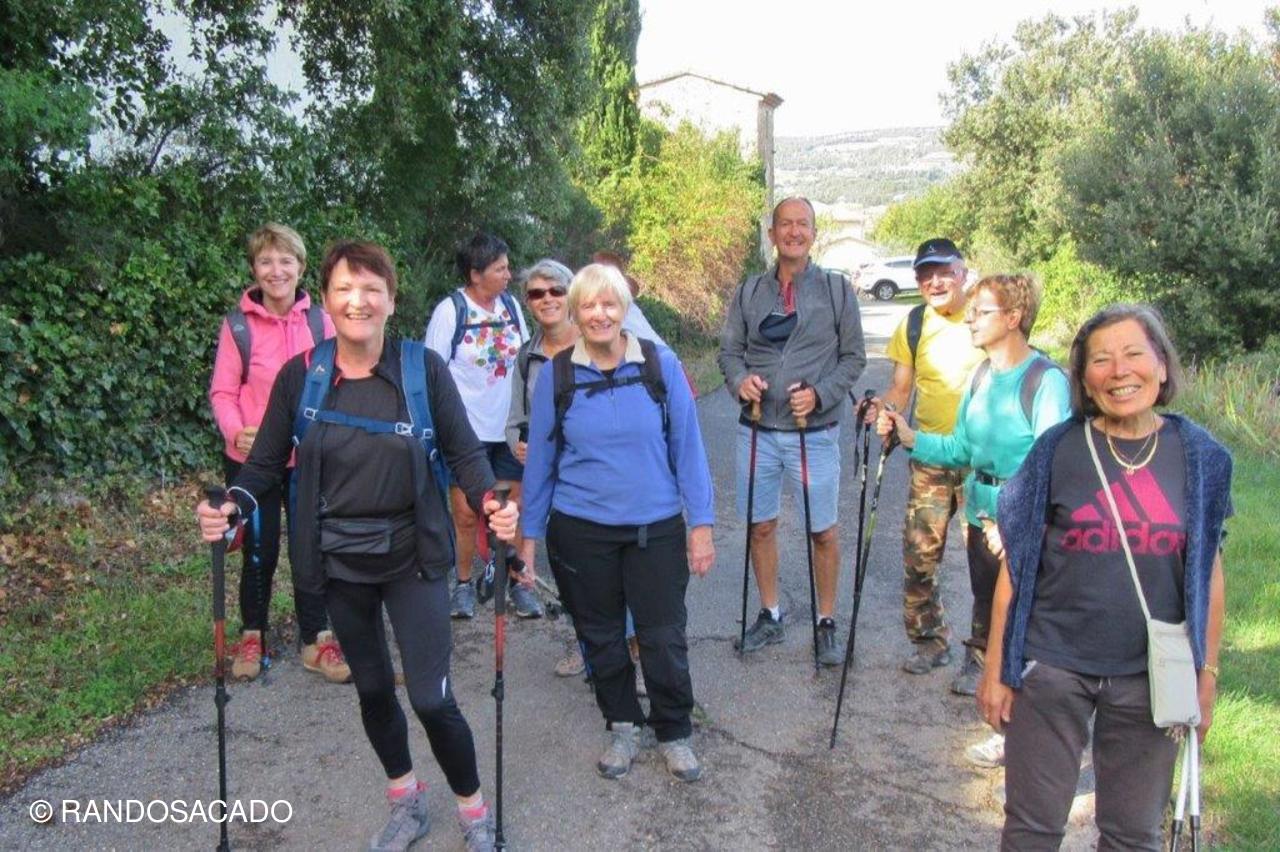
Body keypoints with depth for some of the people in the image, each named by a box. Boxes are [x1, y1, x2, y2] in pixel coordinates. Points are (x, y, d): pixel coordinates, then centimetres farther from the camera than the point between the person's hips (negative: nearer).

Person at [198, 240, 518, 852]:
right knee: (373, 689, 18)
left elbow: (464, 452, -6)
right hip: (339, 564, 3)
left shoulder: (423, 368, -11)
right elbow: (266, 462, 2)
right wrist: (232, 505, -18)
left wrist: (490, 501, -25)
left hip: (413, 557, -2)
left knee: (431, 698, -2)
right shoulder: (299, 376, -6)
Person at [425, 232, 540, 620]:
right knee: (466, 514, 5)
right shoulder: (450, 310, -8)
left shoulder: (511, 305, 5)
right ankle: (464, 584, 23)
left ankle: (518, 583, 22)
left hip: (508, 428, 4)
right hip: (467, 430, -4)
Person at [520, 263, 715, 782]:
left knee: (664, 637, 6)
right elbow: (540, 458, 4)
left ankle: (675, 733, 28)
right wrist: (530, 534, 6)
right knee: (601, 636, 15)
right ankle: (621, 726, 36)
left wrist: (701, 523, -3)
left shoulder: (661, 365, -5)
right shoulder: (557, 375, -3)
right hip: (580, 531, 1)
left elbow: (687, 446, -2)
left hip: (656, 528, -1)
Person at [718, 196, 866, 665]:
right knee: (760, 526, 13)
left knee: (823, 531, 8)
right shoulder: (749, 291, 4)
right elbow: (729, 351, 7)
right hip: (758, 431, 2)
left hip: (815, 433, -2)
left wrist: (820, 394, -14)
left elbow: (854, 357, 1)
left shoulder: (837, 289, -1)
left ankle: (826, 623, 27)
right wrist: (740, 380, -14)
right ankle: (769, 615, 31)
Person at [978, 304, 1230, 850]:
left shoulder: (1202, 458, -2)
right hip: (1052, 668, -1)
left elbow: (1208, 572, 5)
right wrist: (995, 666, -3)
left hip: (1151, 676, 2)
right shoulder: (1057, 451, -8)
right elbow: (1016, 564, -4)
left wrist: (1207, 673, 7)